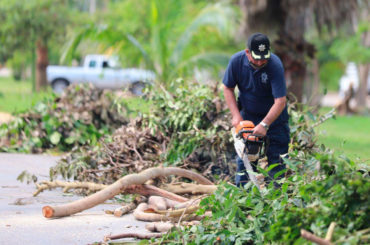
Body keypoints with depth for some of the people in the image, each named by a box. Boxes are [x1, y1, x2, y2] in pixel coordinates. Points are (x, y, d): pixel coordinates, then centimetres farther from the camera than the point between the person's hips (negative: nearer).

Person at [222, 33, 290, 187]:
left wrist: (264, 125, -38)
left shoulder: (275, 65, -29)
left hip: (273, 117, -3)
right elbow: (228, 88, -4)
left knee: (276, 159, -3)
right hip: (247, 116, 3)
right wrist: (236, 115, -13)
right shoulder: (237, 61, -18)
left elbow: (280, 101, -31)